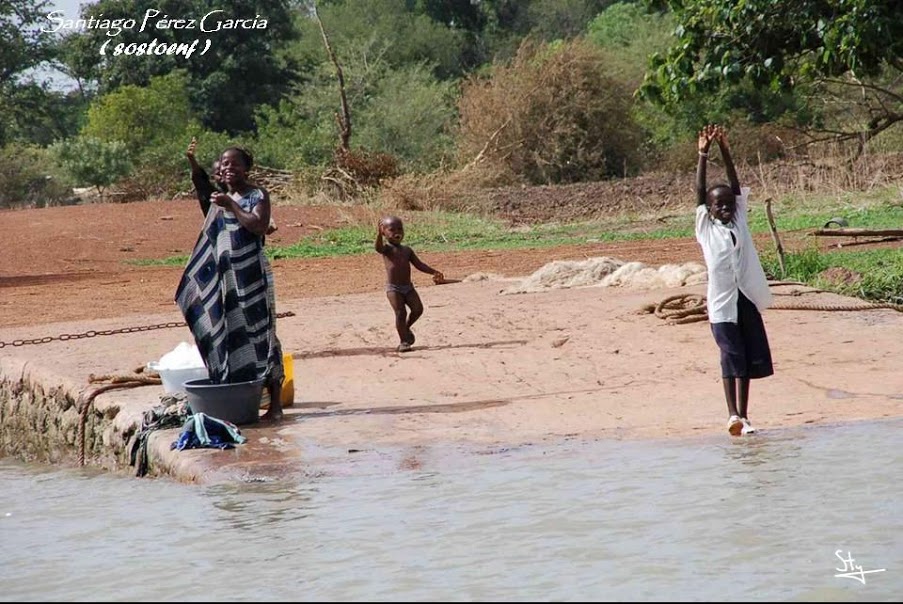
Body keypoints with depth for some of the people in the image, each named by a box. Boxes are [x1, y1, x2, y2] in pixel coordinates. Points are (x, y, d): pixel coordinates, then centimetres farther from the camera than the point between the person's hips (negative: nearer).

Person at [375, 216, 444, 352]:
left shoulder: (407, 250, 13)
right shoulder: (387, 248, -5)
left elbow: (419, 264, 16)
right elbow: (379, 248, -28)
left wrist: (434, 272, 5)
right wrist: (379, 235, -48)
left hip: (408, 287, 5)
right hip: (393, 288, -5)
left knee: (418, 309, -7)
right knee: (400, 313, -9)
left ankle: (406, 328, 21)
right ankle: (404, 342, 3)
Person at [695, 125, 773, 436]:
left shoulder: (739, 220, 10)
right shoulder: (706, 228, 3)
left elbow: (736, 187, 4)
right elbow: (699, 192, -3)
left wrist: (725, 151, -3)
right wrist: (703, 155, -8)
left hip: (747, 299, 3)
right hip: (722, 303, -3)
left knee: (747, 358, 5)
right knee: (732, 357, -7)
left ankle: (743, 415, 11)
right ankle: (733, 414, -8)